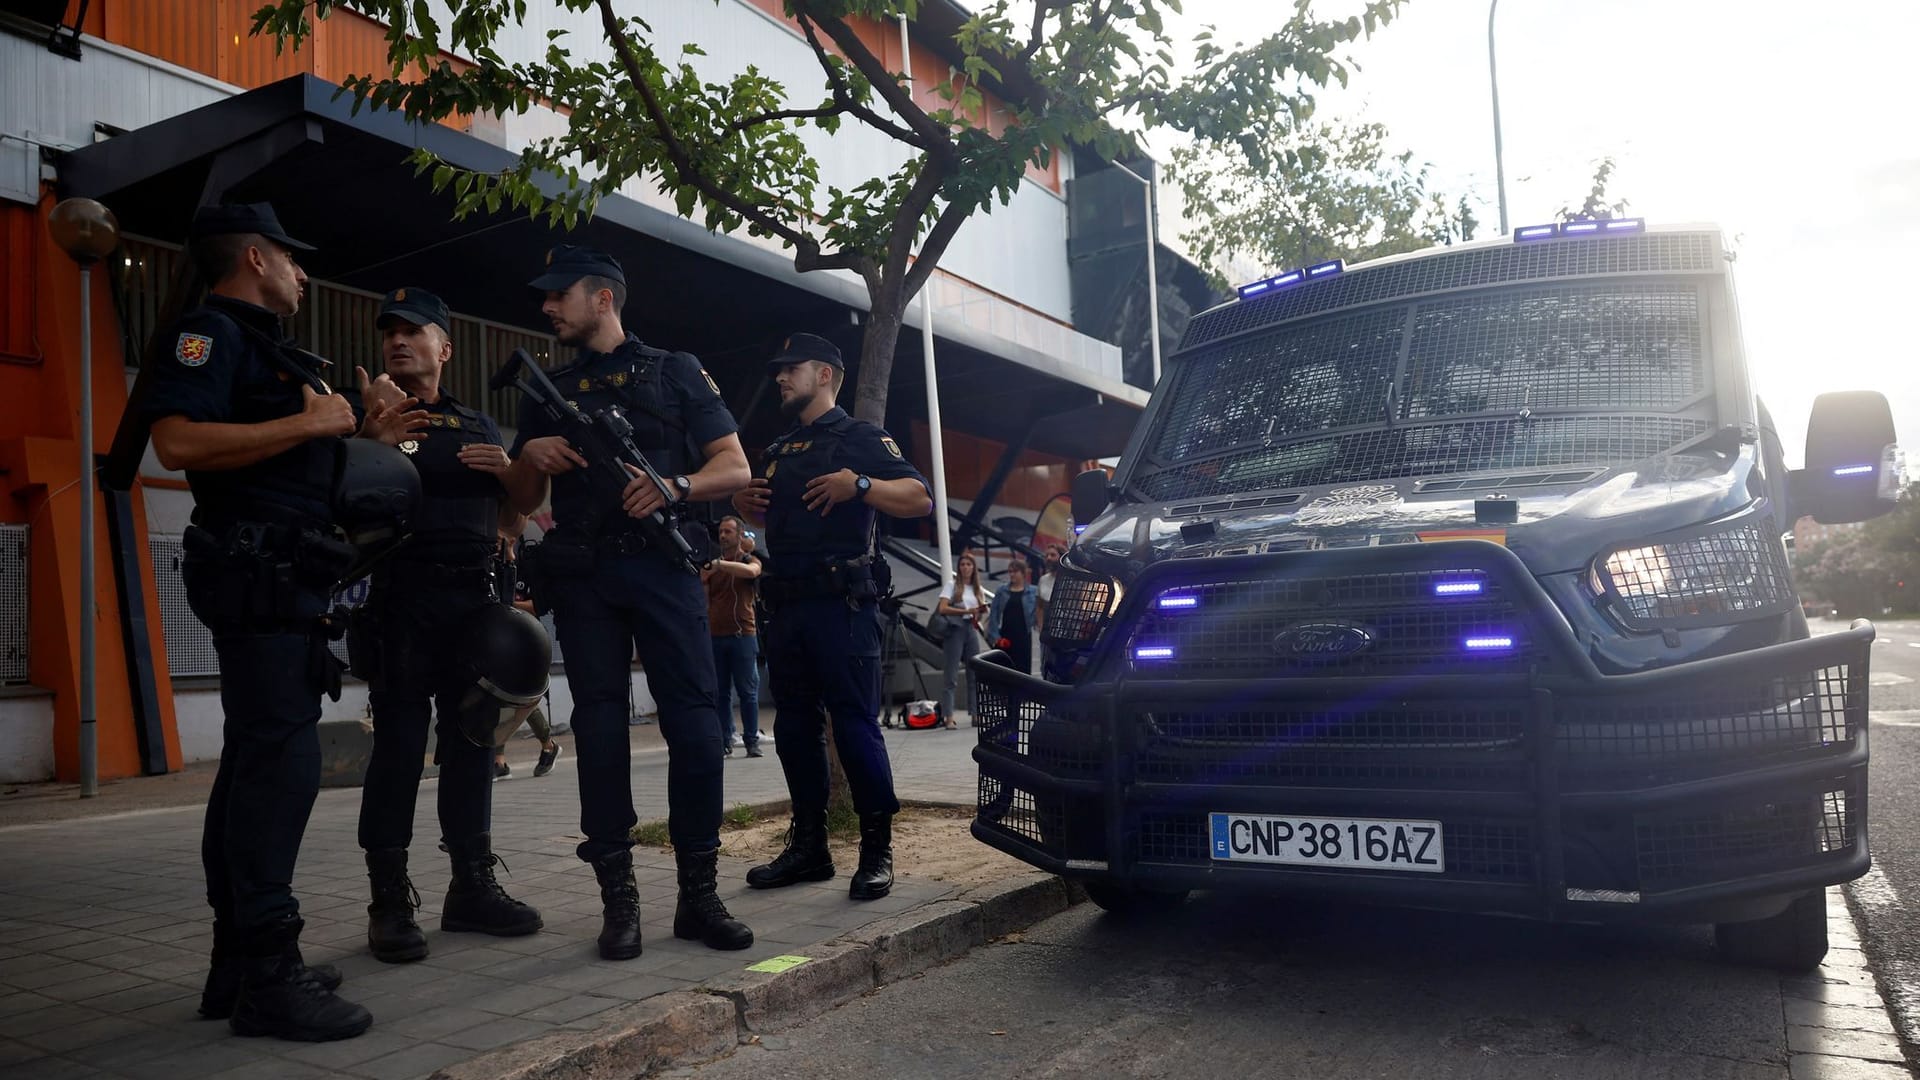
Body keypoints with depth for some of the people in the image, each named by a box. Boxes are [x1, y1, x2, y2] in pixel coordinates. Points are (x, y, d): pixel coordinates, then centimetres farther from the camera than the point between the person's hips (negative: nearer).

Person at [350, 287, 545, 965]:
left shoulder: (479, 428, 18)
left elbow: (511, 523, 20)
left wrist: (508, 473, 1)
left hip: (476, 596, 4)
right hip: (403, 598, -4)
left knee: (471, 741, 7)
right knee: (399, 745, -6)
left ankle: (472, 885, 14)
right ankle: (390, 902, 0)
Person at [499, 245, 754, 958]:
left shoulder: (675, 372, 10)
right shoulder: (549, 392, 20)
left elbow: (735, 469, 4)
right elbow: (523, 500, 20)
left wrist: (676, 486, -16)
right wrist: (530, 456, -2)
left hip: (663, 567, -3)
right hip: (583, 578, 3)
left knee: (693, 723, -8)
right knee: (599, 728, 1)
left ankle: (698, 895, 0)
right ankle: (618, 899, 7)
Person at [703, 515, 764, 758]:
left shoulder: (750, 559, 5)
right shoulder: (711, 563, 16)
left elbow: (751, 571, -20)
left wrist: (719, 564, -31)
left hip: (743, 634, -3)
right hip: (715, 635, 3)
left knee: (748, 692, -2)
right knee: (719, 693, 3)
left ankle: (752, 741, 2)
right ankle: (725, 741, 8)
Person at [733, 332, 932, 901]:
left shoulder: (859, 438, 2)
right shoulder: (781, 449, 24)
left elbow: (919, 498, -8)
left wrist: (860, 485, -23)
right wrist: (747, 502, 12)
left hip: (840, 602, -8)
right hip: (785, 604, 8)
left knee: (855, 724, -9)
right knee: (794, 725, 8)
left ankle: (877, 851, -2)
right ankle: (808, 846, 16)